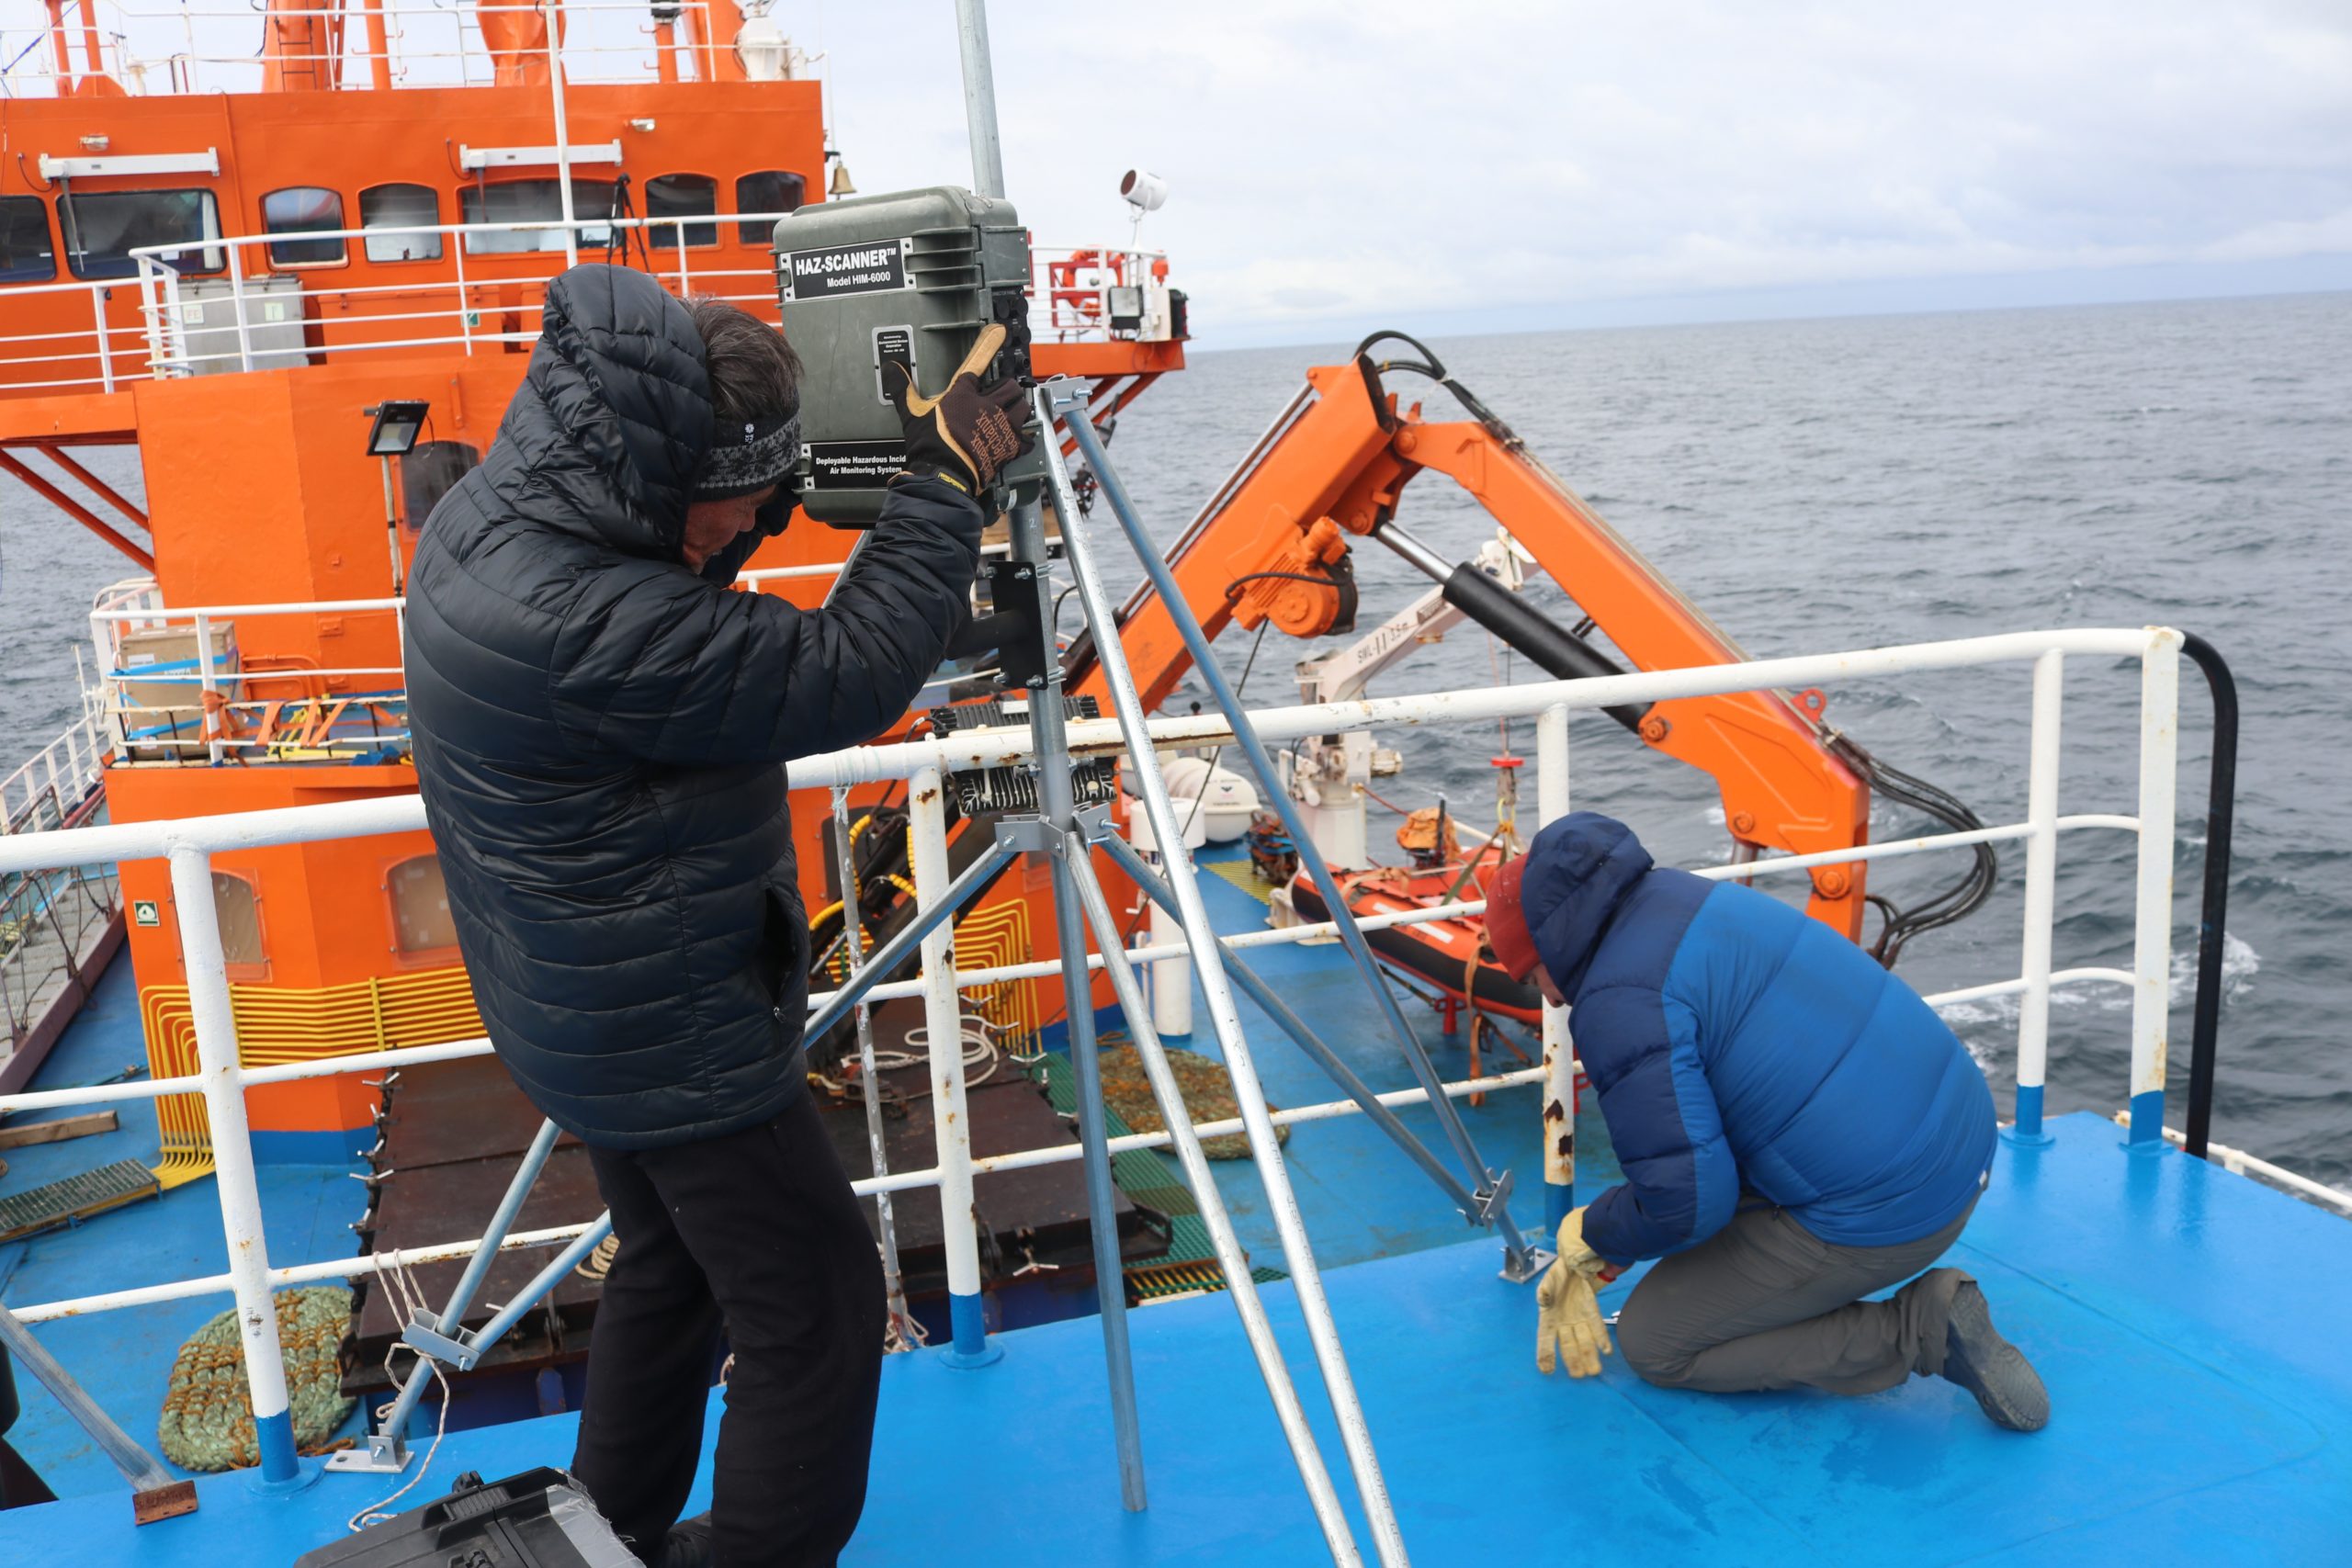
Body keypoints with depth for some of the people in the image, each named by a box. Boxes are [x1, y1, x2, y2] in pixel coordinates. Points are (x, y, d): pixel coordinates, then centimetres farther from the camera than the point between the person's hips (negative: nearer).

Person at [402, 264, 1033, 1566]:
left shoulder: (486, 519, -2)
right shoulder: (579, 621, -32)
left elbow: (684, 617, 13)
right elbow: (845, 680, -27)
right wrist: (947, 482, -18)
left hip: (588, 1014, 10)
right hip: (674, 1043, -10)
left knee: (669, 1264, 25)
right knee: (815, 1314, 3)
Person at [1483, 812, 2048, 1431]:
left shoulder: (1620, 1002, -17)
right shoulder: (1689, 899, 13)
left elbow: (1686, 1201, -19)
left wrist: (1587, 1237, 3)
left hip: (1882, 1215, -9)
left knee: (1652, 1342, 5)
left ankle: (1921, 1333, -3)